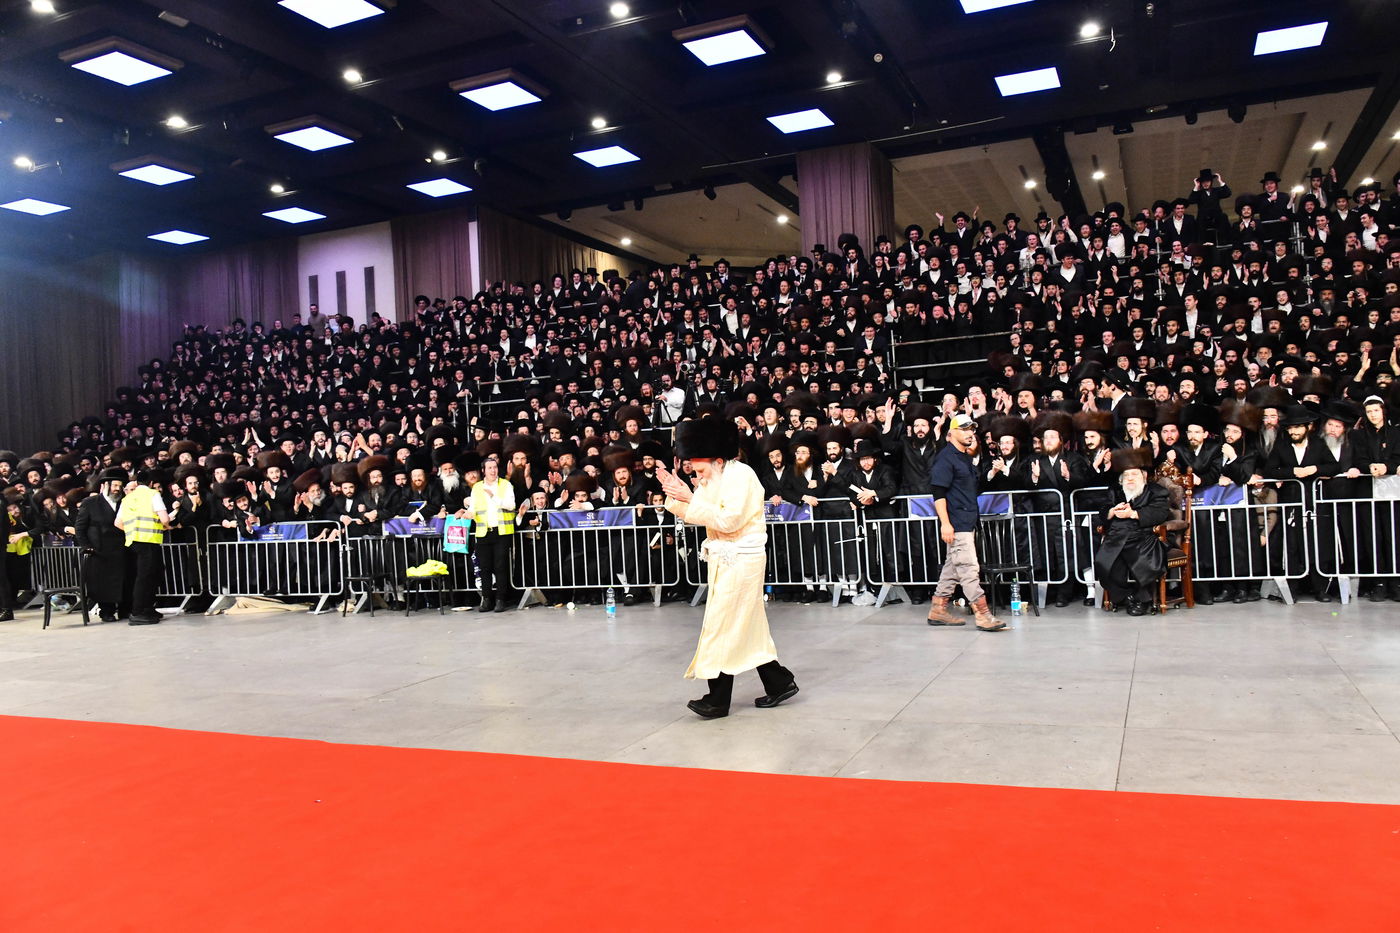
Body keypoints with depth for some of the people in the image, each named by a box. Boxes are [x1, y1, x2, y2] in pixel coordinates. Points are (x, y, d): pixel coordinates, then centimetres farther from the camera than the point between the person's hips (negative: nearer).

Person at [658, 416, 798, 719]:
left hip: (741, 560, -9)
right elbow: (692, 515, 12)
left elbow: (729, 520, -25)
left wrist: (691, 498, -24)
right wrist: (675, 494, -4)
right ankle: (780, 683, 24)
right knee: (748, 627, 14)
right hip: (723, 559, 9)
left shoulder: (740, 475, -16)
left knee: (723, 626, -6)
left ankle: (718, 700, 2)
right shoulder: (712, 479, 10)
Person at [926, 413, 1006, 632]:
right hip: (956, 523, -10)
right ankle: (982, 614, -9)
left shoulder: (965, 458, 18)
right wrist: (945, 523, -23)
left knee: (953, 566, 13)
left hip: (968, 522, 10)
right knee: (969, 567, -9)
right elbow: (938, 493, -18)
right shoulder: (945, 458, -11)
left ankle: (938, 610, 20)